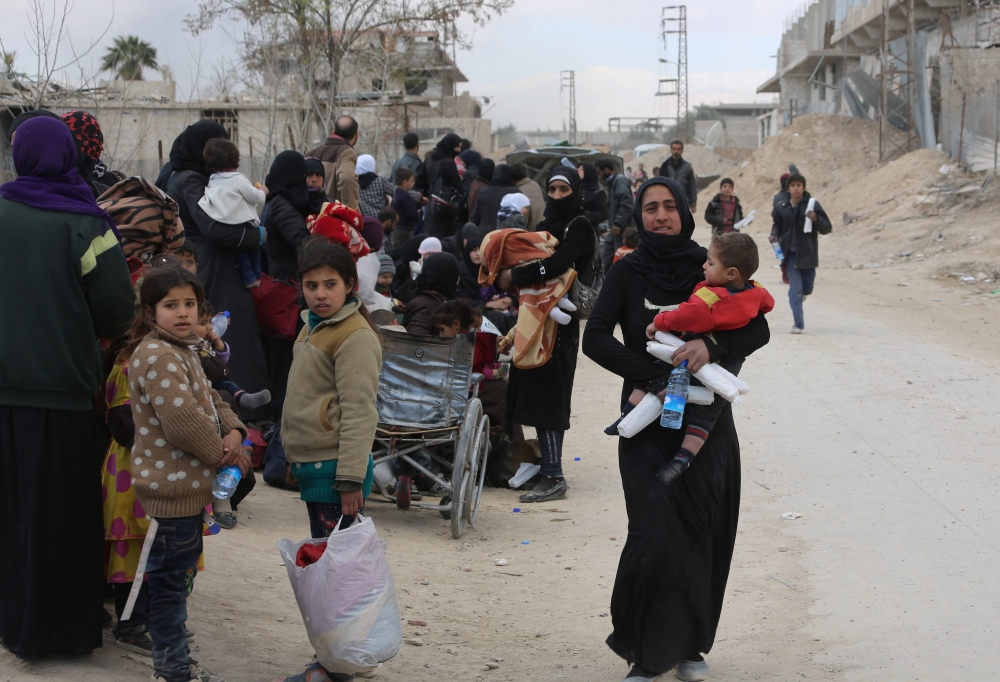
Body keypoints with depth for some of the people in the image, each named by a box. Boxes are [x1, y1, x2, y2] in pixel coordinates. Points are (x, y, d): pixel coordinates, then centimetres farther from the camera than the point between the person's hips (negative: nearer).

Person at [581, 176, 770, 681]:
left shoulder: (708, 267, 4)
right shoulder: (627, 273, 1)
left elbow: (757, 327, -3)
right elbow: (595, 338, -10)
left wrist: (712, 344, -23)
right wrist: (654, 377, -21)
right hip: (649, 423, -2)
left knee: (702, 537, 2)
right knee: (658, 537, -11)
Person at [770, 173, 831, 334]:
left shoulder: (812, 205, -4)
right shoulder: (782, 208, 1)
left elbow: (827, 228, -3)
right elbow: (777, 224, 18)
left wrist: (816, 219, -22)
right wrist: (774, 234, -3)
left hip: (807, 253, 0)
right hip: (790, 253, 0)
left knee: (807, 288, 8)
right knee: (795, 288, -7)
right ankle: (798, 324, -3)